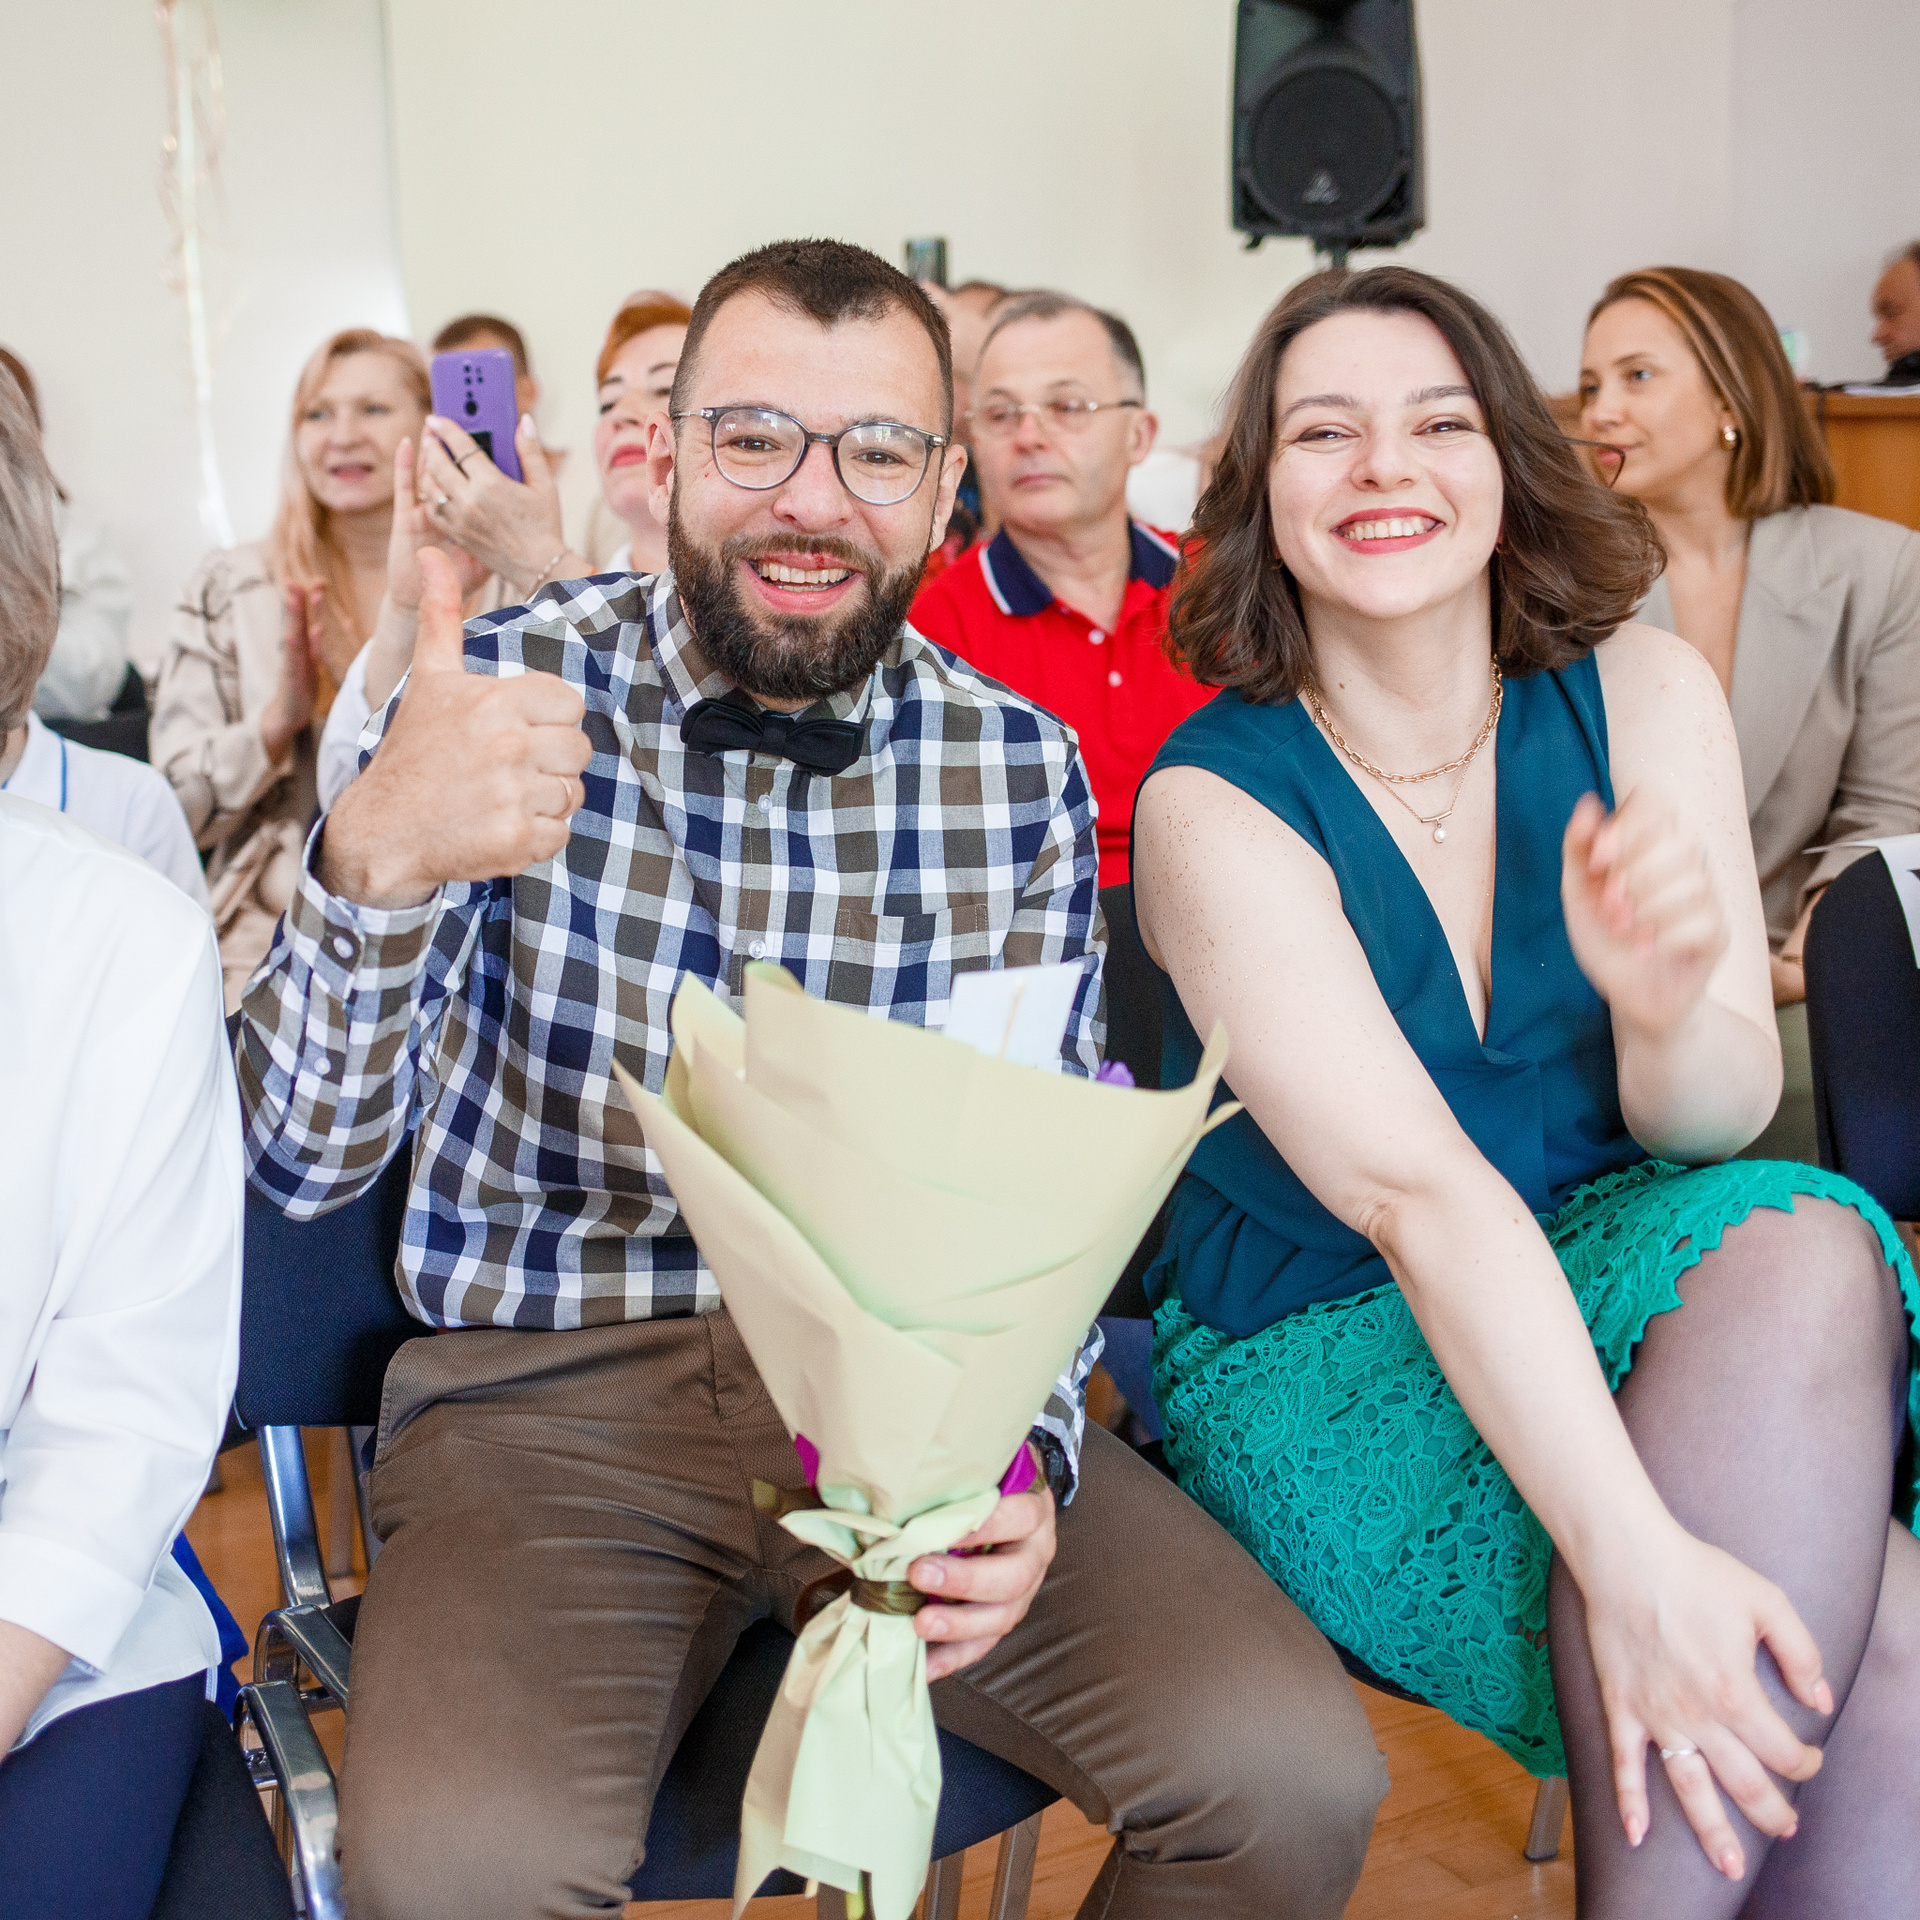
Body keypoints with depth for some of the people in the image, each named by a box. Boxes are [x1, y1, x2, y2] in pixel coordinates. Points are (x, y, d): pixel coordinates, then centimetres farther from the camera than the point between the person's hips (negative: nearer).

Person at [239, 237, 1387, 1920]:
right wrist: (376, 859, -33)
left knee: (1295, 1777, -15)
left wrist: (1014, 1457, -18)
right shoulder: (500, 692, -6)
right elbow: (303, 1158, -12)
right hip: (551, 1391, -2)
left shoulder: (1022, 769, 1)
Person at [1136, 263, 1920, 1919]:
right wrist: (1636, 1557, -33)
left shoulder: (1643, 694, -3)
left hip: (1606, 1276, 4)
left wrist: (1669, 1003, -32)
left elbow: (1720, 1116, -8)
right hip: (1316, 1360, -4)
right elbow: (1416, 1190, -25)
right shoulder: (1215, 802, -14)